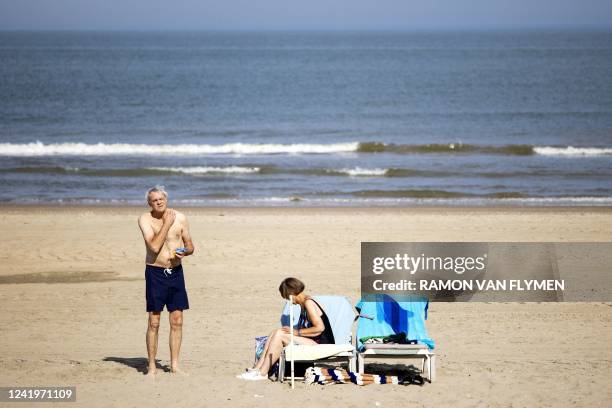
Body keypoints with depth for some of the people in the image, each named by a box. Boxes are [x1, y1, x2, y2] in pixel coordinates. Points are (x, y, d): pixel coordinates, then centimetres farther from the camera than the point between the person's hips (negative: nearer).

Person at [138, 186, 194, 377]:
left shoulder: (180, 218, 2)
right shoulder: (145, 219, -7)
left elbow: (190, 245, 10)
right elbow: (154, 246, -19)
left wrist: (184, 252, -12)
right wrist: (167, 224, -15)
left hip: (175, 272, 3)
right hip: (155, 273, -3)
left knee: (177, 321, 5)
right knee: (154, 322, -2)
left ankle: (174, 365, 13)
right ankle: (151, 367, 5)